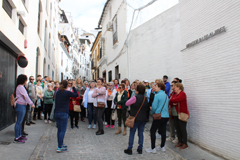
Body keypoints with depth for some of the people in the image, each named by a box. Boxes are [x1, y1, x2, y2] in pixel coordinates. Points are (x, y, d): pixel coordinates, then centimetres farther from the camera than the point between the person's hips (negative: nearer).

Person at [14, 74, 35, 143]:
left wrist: (30, 103, 11)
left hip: (22, 105, 10)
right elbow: (25, 96, -16)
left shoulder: (21, 87, 16)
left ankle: (19, 135, 24)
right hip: (20, 105, -10)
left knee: (20, 121, 15)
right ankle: (16, 138, 1)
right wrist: (31, 104, -14)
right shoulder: (20, 87, -14)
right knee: (19, 122, -5)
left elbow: (25, 96, 14)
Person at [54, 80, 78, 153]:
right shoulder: (67, 93, -9)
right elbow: (76, 95, 2)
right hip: (64, 113, -6)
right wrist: (73, 87, 10)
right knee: (62, 130, -3)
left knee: (59, 130, 14)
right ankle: (59, 147, -5)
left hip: (57, 113, 7)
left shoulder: (57, 92, 9)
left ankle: (60, 145, 24)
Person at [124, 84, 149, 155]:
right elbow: (148, 108, 15)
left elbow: (127, 103, -9)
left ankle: (129, 149, 11)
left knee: (132, 134, 5)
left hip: (135, 118, -5)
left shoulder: (135, 97, -15)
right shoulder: (146, 98, 4)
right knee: (141, 133, 12)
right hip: (143, 119, 5)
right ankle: (140, 149, 18)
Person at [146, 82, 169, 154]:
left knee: (152, 131, 2)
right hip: (166, 116, 8)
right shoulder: (166, 95, 10)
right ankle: (162, 147, 27)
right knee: (163, 131, 16)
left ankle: (153, 148, 6)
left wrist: (152, 113, 4)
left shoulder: (157, 95, -13)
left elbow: (154, 107, -15)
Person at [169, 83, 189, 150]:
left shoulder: (182, 94, -11)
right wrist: (173, 103, -16)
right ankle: (180, 142, 23)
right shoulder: (175, 95, 13)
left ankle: (185, 143, 9)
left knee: (182, 129, -2)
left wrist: (172, 100, -4)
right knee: (178, 129, 11)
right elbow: (170, 102, 5)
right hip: (176, 115, 8)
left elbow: (176, 100, -25)